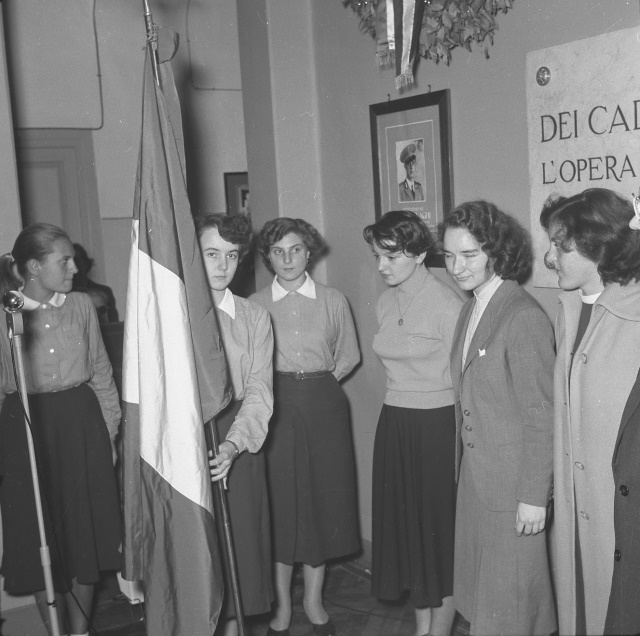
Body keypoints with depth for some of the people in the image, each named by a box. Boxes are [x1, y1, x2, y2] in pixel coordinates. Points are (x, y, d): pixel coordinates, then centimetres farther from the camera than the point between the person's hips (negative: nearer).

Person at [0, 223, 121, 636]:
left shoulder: (82, 306, 0)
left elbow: (101, 374, 6)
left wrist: (110, 432, 6)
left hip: (81, 426, 2)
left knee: (85, 533, 10)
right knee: (39, 536, 7)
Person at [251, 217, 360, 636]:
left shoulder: (333, 301, 3)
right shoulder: (256, 305, 1)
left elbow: (349, 354, 11)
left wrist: (321, 382, 2)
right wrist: (271, 387, -3)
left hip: (323, 406, 1)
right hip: (275, 408, -1)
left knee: (323, 499, 7)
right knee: (279, 503, 2)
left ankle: (314, 600, 23)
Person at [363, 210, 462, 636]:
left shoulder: (448, 305, -14)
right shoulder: (386, 304, 7)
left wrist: (459, 437, -10)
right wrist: (398, 415, 14)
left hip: (438, 425, -7)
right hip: (394, 424, 7)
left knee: (439, 526, 5)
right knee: (404, 522, 14)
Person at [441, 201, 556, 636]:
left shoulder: (524, 317, -19)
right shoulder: (471, 309, 7)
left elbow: (542, 415, -17)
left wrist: (535, 496, -15)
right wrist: (465, 463, 7)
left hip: (512, 482, -8)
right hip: (475, 474, 8)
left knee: (509, 600, 7)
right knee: (480, 591, 19)